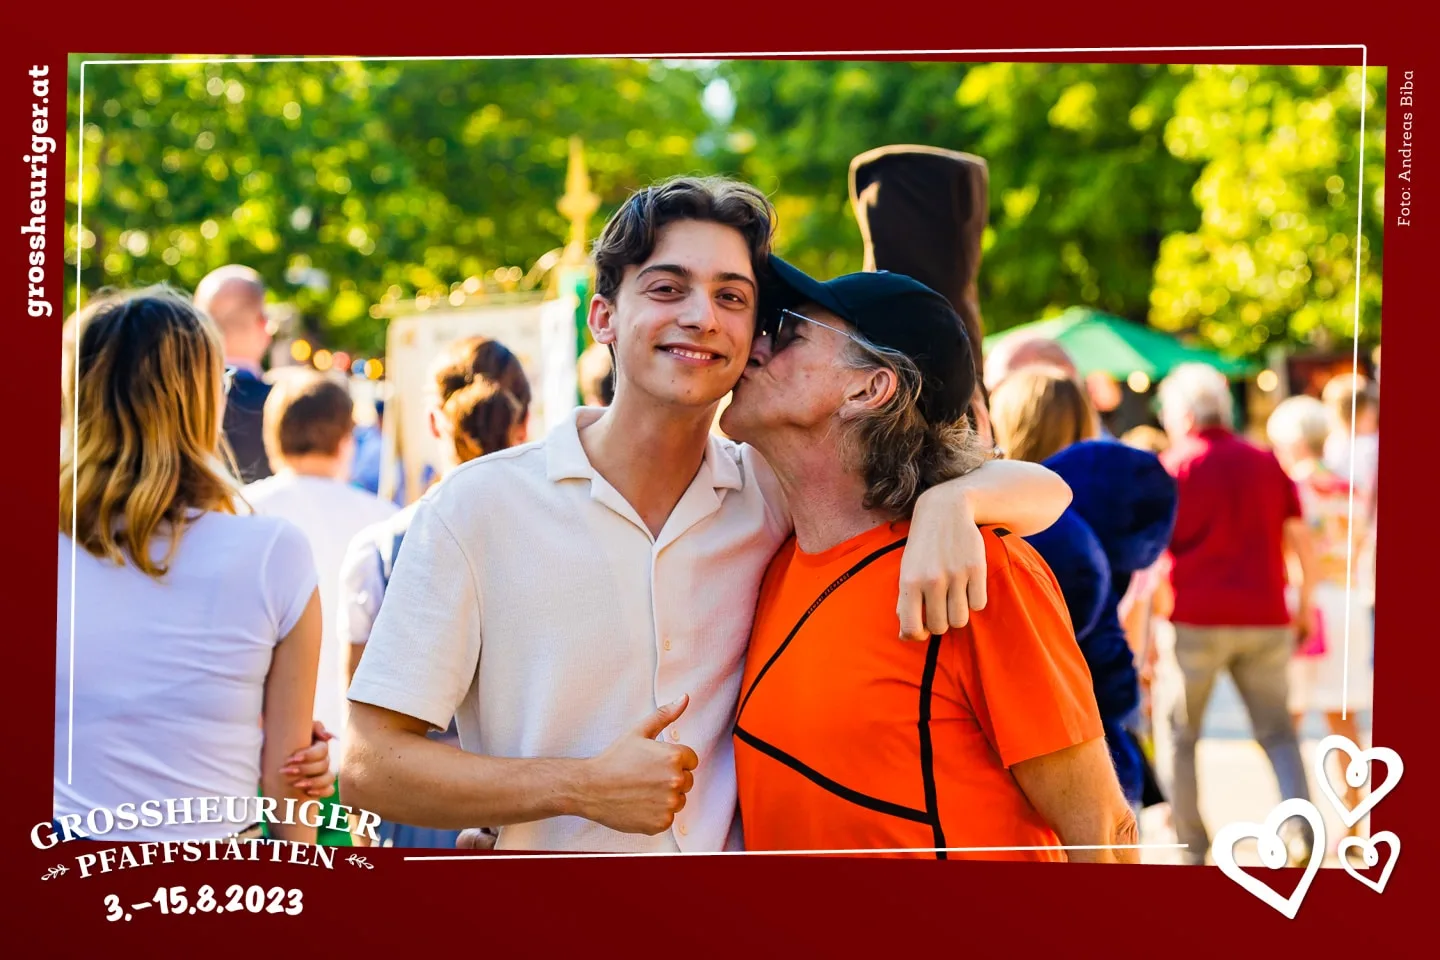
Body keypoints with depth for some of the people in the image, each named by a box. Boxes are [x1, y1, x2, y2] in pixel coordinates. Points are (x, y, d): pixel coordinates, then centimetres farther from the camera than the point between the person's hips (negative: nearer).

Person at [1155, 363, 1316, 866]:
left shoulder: (1171, 467, 0)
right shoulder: (1266, 462, 10)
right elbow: (1300, 537, 8)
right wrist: (1306, 600, 17)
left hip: (1195, 618, -3)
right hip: (1263, 617, 3)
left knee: (1180, 734, 11)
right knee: (1276, 731, 8)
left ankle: (1190, 844, 12)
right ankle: (1303, 828, -12)